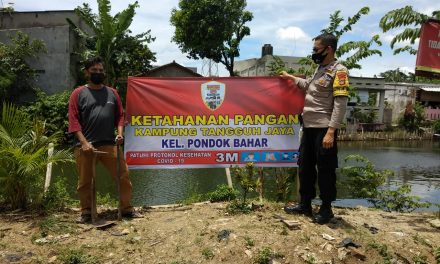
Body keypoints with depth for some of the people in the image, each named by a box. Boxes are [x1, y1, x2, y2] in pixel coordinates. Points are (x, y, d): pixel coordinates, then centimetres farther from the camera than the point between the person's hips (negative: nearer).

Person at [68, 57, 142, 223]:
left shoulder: (112, 93, 13)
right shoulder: (78, 94, 3)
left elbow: (120, 115, 12)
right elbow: (73, 120, -4)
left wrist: (120, 133, -5)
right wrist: (84, 142, -14)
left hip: (110, 144, 2)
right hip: (85, 146, -2)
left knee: (123, 176, 1)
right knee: (84, 181, 8)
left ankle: (127, 209, 15)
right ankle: (86, 212, 25)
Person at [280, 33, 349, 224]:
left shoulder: (338, 71, -11)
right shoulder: (320, 69, 15)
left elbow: (340, 104, -18)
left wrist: (331, 131, -24)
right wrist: (291, 77, 38)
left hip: (324, 129, -9)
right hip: (309, 127, 9)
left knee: (325, 169, 2)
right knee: (305, 167, 13)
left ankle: (326, 208, 17)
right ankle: (305, 204, 26)